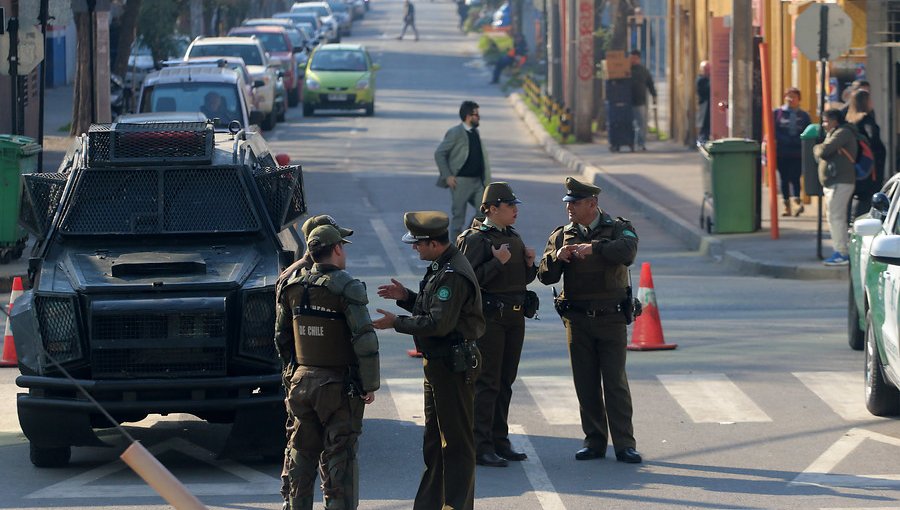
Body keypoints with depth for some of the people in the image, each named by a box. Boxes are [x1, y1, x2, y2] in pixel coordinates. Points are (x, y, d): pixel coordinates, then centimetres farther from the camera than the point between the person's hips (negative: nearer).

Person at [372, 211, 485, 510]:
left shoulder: (453, 275, -22)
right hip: (437, 363, 11)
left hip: (453, 367, -11)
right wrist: (406, 297, 9)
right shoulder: (441, 267, 12)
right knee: (434, 440, 16)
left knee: (456, 441, -4)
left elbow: (439, 323, -26)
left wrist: (396, 323, -19)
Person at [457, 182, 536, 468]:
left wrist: (529, 265, 4)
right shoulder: (476, 239, -10)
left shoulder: (514, 238, 15)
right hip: (489, 319, -8)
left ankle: (499, 442, 19)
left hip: (515, 318, 8)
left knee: (505, 382, 11)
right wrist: (497, 262, -22)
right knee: (487, 383, -7)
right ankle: (481, 447, -6)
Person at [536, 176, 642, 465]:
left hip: (610, 319, -3)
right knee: (586, 384, 4)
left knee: (615, 382, -6)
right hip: (577, 319, 3)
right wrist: (556, 257, -17)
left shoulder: (618, 229, 2)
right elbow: (545, 276, 2)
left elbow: (627, 251, -21)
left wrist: (594, 248, -32)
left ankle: (624, 444, -4)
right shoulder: (561, 235, 10)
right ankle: (594, 442, 11)